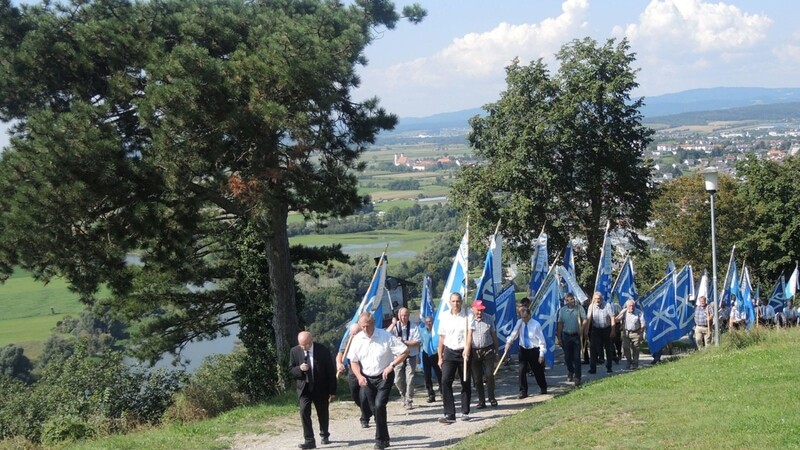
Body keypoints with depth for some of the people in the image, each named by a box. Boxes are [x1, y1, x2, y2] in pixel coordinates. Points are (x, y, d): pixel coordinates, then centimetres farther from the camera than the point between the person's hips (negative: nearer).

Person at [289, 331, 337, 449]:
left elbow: (331, 371, -6)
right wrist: (299, 369, -21)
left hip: (321, 388, 0)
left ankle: (324, 435, 36)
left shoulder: (323, 350, -12)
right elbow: (290, 370, 3)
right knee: (304, 411, -15)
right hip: (304, 387, 0)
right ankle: (309, 440, -13)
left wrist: (332, 390, -5)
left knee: (323, 413, 13)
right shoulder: (294, 351, -6)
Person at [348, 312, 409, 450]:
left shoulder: (386, 337, -14)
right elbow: (353, 361, 6)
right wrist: (359, 376, -10)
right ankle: (384, 439, 25)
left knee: (379, 405, -18)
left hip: (383, 377, -4)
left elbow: (405, 352, -11)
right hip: (367, 379, 4)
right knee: (374, 409, 10)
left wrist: (392, 365, -19)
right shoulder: (357, 339, -3)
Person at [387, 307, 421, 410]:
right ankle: (403, 395, 35)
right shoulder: (395, 326, 0)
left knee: (409, 380, -6)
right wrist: (393, 324, -20)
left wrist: (404, 342, -18)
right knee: (398, 380, 8)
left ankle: (409, 401, 5)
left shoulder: (414, 328, -6)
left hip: (411, 356, -2)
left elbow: (417, 342, -10)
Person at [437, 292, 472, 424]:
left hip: (463, 352, -1)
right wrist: (440, 357, 10)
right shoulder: (444, 317, 5)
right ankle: (449, 414, -11)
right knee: (445, 381, -11)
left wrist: (467, 349, -24)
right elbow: (442, 338, 10)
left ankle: (465, 412, 20)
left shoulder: (467, 316, -4)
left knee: (465, 383, 6)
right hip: (449, 352, 2)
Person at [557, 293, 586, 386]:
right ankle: (570, 371, 36)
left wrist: (581, 329, -18)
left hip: (576, 336, -2)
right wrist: (559, 338, 6)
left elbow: (585, 320, -4)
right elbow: (560, 324, 6)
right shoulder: (562, 310, 3)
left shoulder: (579, 308, -2)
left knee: (576, 358, -4)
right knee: (567, 357, 11)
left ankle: (577, 377, -3)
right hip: (566, 336, 2)